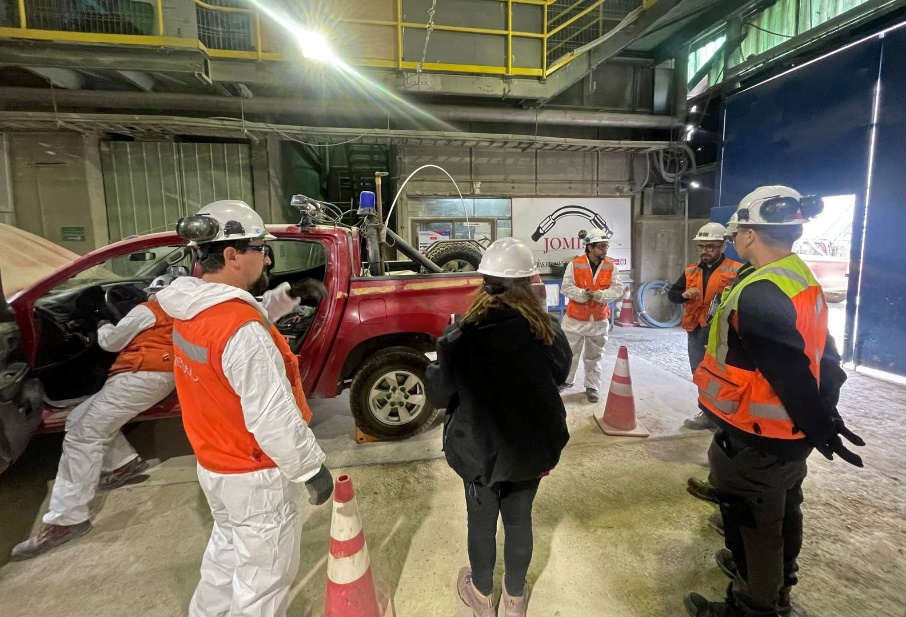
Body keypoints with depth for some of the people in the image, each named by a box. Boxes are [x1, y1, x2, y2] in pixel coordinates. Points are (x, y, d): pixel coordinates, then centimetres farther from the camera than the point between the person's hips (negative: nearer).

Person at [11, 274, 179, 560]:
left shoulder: (149, 310, 3)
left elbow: (111, 342, 5)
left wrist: (104, 328, 25)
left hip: (144, 375, -9)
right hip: (151, 376, 9)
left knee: (83, 434, -14)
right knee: (80, 419, 19)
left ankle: (66, 519, -17)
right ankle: (126, 462, 12)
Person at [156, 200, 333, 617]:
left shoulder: (191, 310, -4)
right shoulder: (242, 331, -32)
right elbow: (273, 418, -30)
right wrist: (312, 469, -18)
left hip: (214, 465, 9)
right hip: (255, 477, -9)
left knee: (226, 552, 32)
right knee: (263, 580, 14)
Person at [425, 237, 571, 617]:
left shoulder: (462, 337, -23)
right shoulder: (548, 332, -14)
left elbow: (438, 394, -10)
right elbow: (559, 376, 6)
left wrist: (443, 352, 5)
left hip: (480, 448, -2)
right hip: (531, 446, 3)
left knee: (482, 522, 21)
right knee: (519, 519, 23)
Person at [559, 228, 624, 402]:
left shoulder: (611, 266, -1)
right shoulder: (575, 264, -9)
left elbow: (618, 289, -6)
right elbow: (566, 287, -10)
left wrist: (601, 294, -23)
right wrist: (582, 294, -26)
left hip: (599, 320, 2)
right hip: (575, 318, -2)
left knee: (594, 356, 12)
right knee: (569, 352, 10)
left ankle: (592, 386, 25)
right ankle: (565, 380, 30)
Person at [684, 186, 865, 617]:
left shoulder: (757, 296, -28)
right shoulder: (803, 281, 4)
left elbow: (791, 373, -26)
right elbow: (822, 357, 8)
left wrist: (817, 427, -13)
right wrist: (824, 414, 11)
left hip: (755, 438, -10)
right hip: (790, 432, 10)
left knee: (753, 522, 10)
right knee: (781, 511, 27)